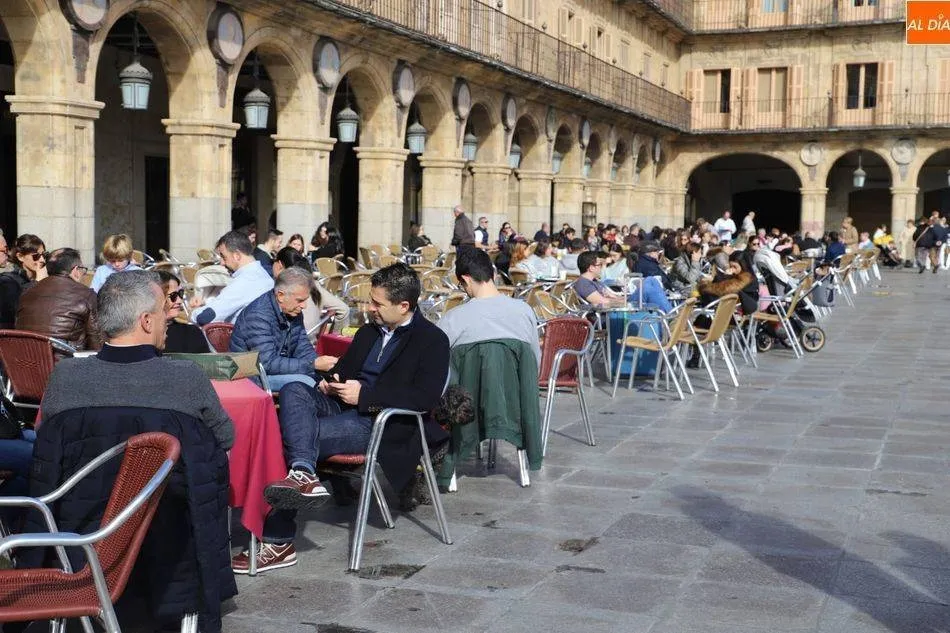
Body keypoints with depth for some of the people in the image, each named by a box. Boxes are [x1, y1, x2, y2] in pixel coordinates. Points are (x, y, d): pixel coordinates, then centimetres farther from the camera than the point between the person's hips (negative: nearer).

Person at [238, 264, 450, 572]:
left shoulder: (433, 341, -2)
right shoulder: (369, 331, 22)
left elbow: (426, 396, -15)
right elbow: (344, 368, 33)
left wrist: (364, 395, -16)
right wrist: (331, 381, 5)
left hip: (377, 423, -7)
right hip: (343, 405, 7)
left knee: (288, 436, -25)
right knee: (293, 391, -26)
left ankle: (278, 541, -27)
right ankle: (303, 474, -48)